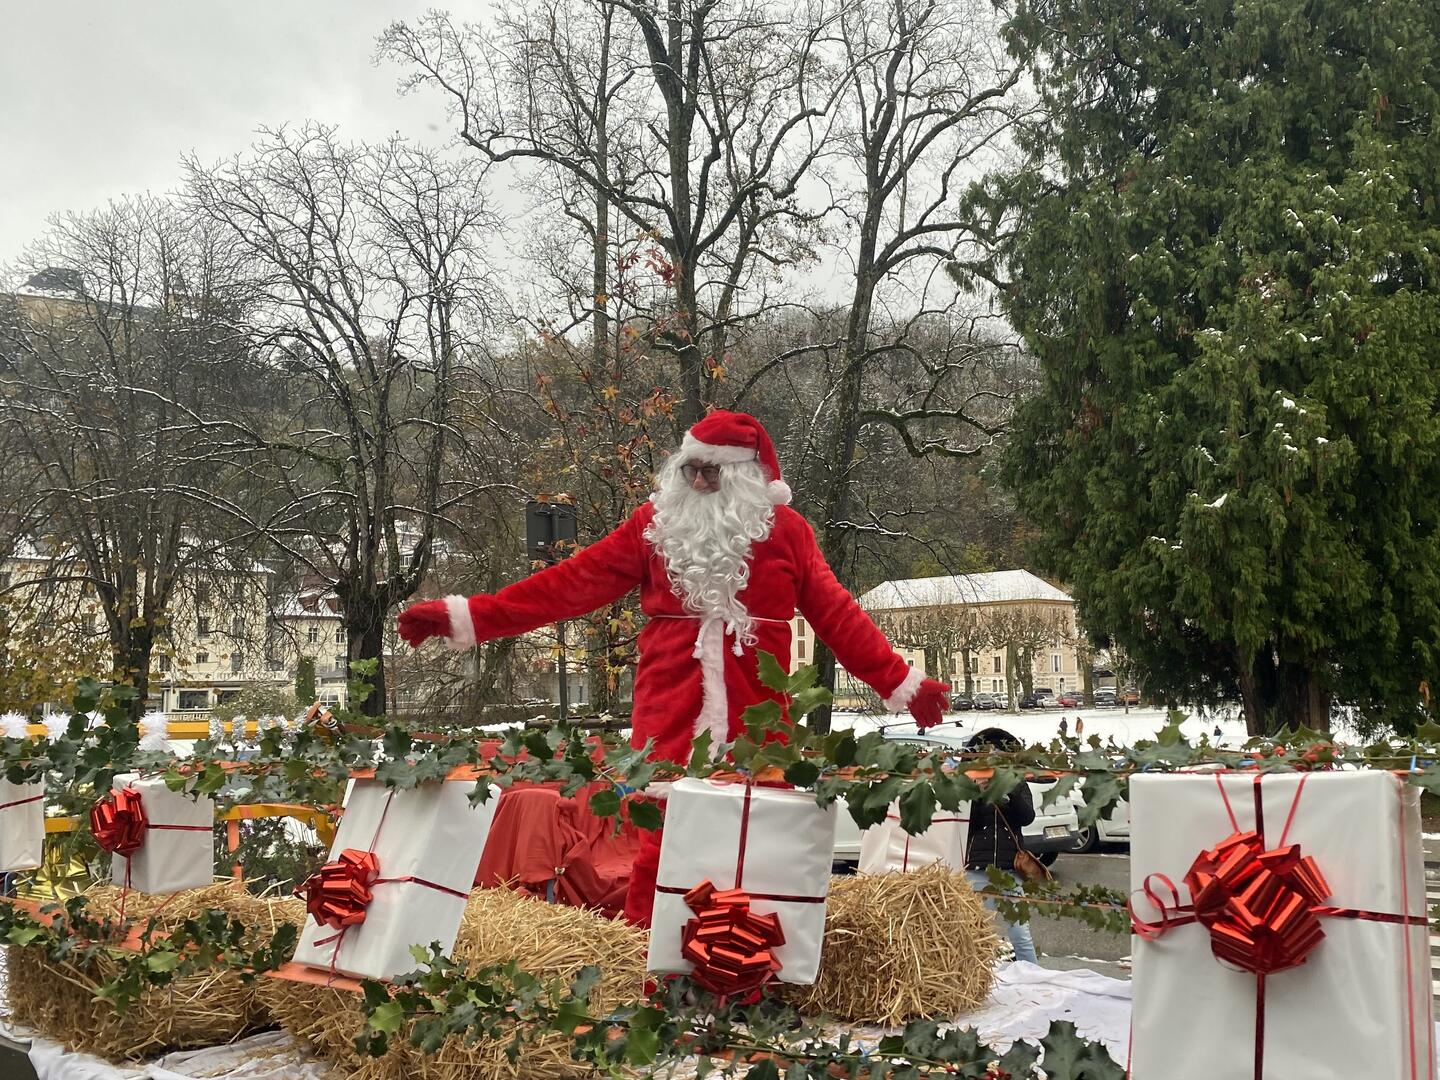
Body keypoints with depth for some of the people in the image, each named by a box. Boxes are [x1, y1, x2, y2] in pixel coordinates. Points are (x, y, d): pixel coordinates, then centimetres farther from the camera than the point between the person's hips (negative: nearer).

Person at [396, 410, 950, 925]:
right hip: (669, 716, 0)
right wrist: (465, 615, -3)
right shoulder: (656, 524, 7)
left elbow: (838, 616, 7)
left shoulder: (784, 530, 6)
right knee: (659, 843, -1)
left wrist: (902, 684, 4)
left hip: (755, 721, 0)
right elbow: (572, 583, 3)